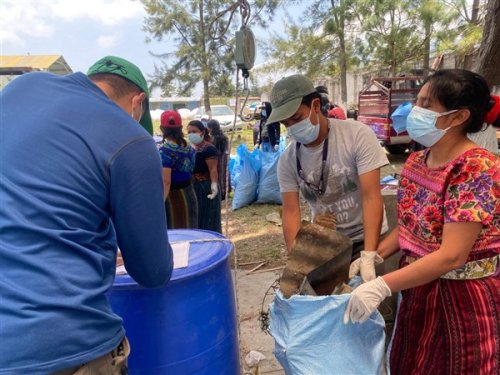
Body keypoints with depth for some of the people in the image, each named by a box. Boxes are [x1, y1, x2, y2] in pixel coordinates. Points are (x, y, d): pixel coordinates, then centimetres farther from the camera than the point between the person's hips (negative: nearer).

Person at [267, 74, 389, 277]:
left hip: (364, 238, -2)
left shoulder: (358, 135, -18)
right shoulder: (287, 160, -8)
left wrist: (368, 258, -29)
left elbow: (371, 197, -22)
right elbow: (291, 212, -9)